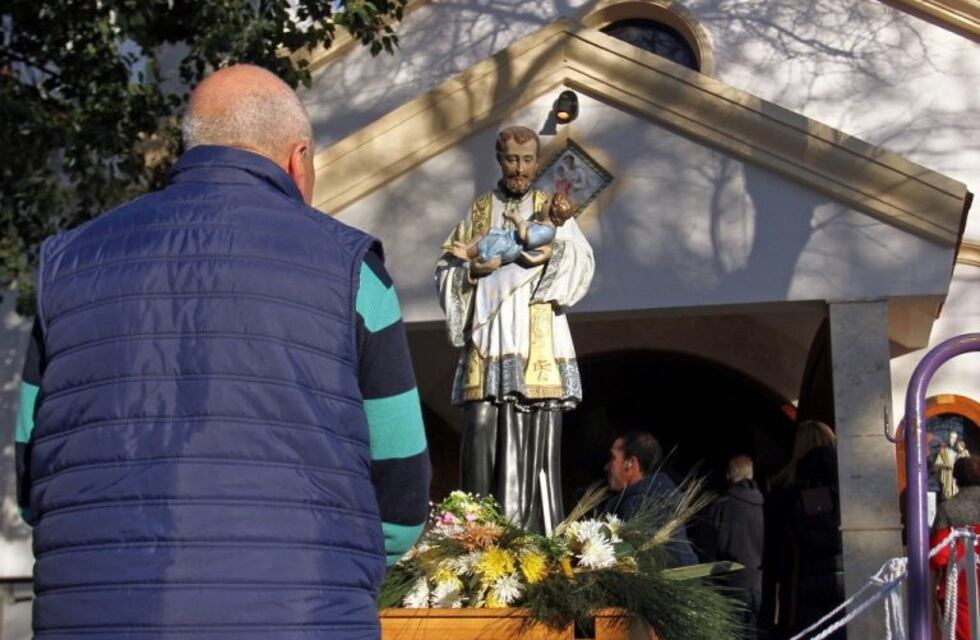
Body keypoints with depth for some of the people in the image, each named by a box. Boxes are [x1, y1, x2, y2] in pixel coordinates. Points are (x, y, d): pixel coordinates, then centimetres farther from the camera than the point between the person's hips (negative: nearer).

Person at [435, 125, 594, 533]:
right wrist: (472, 271, -6)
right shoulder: (479, 212, 16)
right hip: (488, 342, 1)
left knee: (537, 438, -6)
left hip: (537, 344, -1)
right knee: (483, 434, -7)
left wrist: (552, 245, -18)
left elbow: (582, 262, 0)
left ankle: (536, 538, -4)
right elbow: (445, 269, 14)